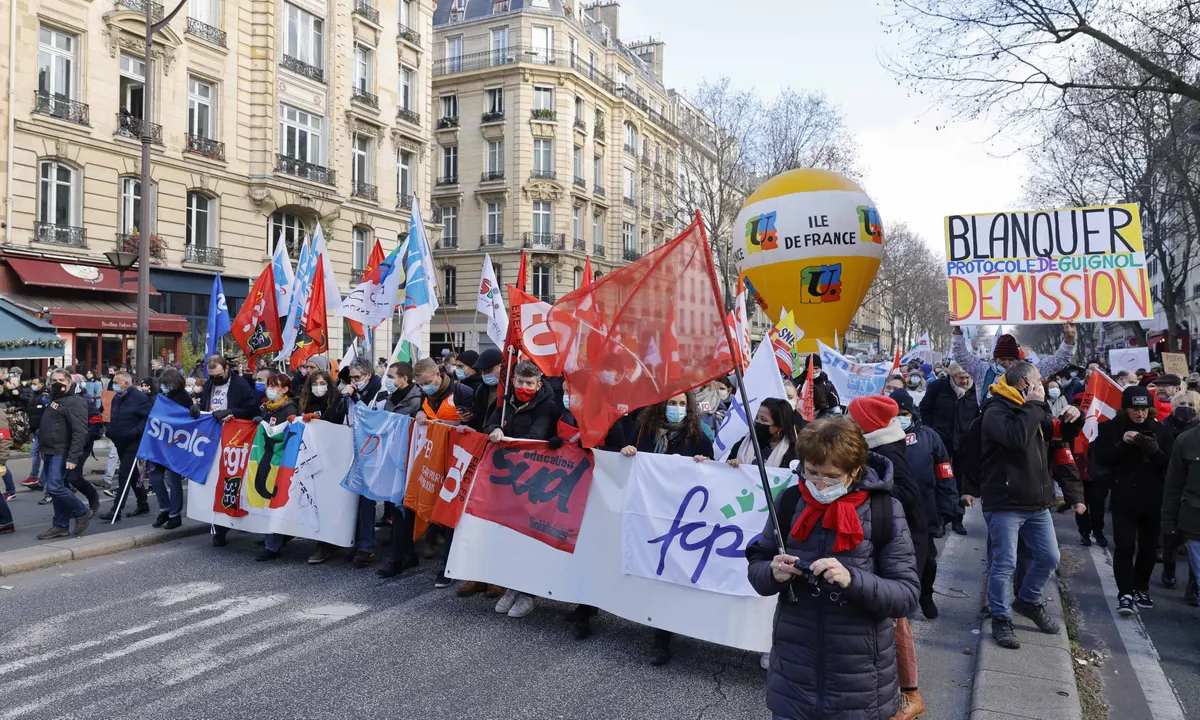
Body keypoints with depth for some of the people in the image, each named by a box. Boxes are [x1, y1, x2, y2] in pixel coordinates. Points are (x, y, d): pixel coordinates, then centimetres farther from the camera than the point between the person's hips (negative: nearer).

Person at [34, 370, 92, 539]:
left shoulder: (74, 402, -13)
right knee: (56, 488, 11)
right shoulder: (54, 400, 18)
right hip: (50, 452, 9)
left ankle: (82, 513, 2)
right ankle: (61, 526, 16)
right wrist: (44, 451, 20)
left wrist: (73, 457, -27)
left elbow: (80, 432, -21)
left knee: (54, 487, -15)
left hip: (61, 453, -9)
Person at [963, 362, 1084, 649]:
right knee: (1004, 564, -1)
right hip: (1005, 504, -8)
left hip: (1037, 503, 8)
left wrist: (1070, 420, 4)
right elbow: (1017, 437, -31)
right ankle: (1001, 618, 13)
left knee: (1048, 558, 15)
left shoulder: (1034, 410, 15)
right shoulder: (996, 410, -13)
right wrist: (1034, 405, -20)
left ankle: (1029, 601, 37)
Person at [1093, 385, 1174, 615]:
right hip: (1123, 499, -2)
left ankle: (1141, 589, 28)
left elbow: (1170, 463, -1)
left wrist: (1154, 450, -20)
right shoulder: (1111, 428, -2)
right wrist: (1122, 444, -22)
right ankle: (1125, 594, -2)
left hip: (1153, 500, 2)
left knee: (1148, 548, 12)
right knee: (1124, 546, -6)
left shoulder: (1161, 430, 2)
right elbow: (1101, 458, -7)